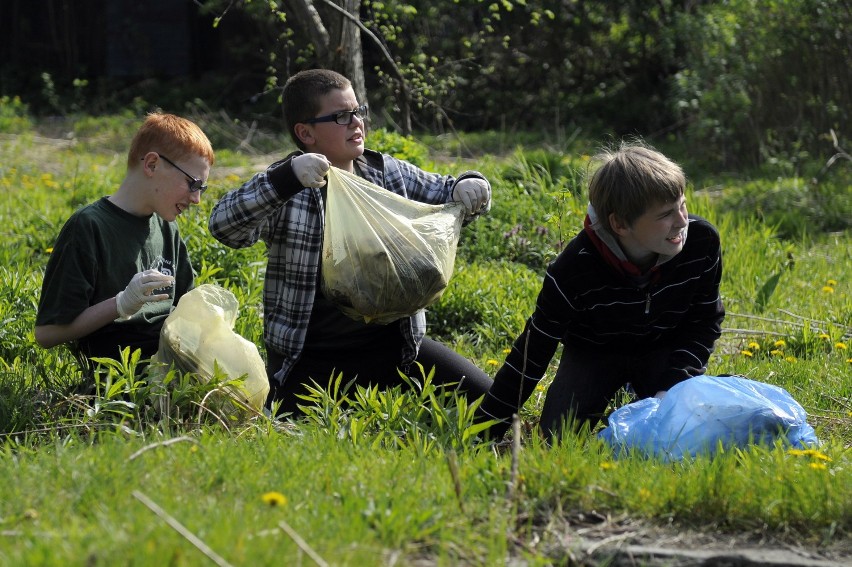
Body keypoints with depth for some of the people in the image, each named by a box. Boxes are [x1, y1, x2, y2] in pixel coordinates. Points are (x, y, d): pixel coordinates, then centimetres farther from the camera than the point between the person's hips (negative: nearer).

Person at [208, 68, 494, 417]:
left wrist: (469, 189, -8)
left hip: (391, 344, 4)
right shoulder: (287, 191, -9)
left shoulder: (388, 173, 6)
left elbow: (444, 194, 17)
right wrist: (286, 179, -37)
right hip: (310, 359, -3)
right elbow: (224, 226, -24)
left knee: (487, 398, -7)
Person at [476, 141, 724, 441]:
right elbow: (533, 352, -24)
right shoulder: (574, 270, -33)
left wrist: (674, 386, -23)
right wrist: (484, 435, -24)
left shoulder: (702, 241, -26)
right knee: (557, 440, -20)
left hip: (663, 350, 2)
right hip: (593, 353, -2)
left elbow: (706, 322, -8)